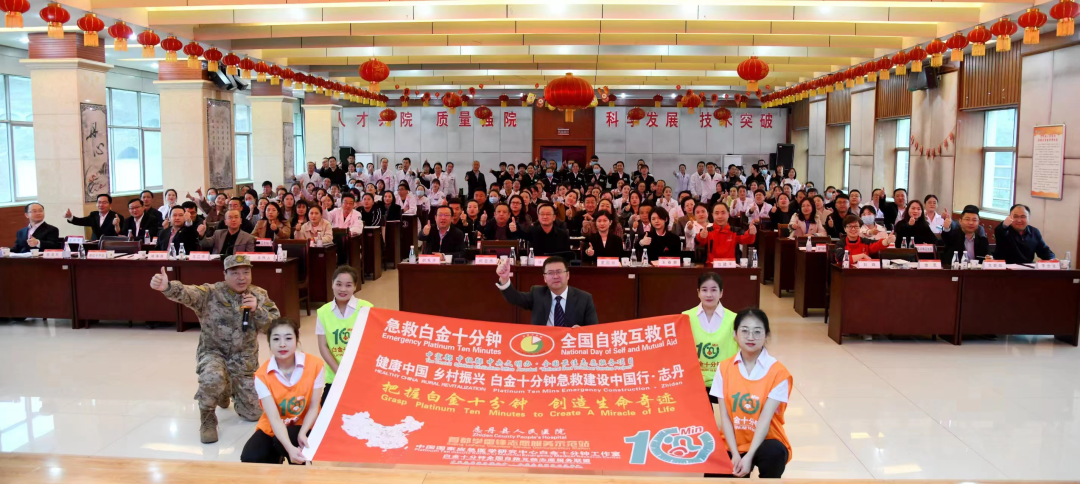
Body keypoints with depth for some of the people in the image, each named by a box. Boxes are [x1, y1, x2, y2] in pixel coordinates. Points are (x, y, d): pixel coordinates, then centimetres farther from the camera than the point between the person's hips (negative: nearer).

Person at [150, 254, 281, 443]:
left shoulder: (260, 295, -2)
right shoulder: (210, 293, -13)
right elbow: (187, 294, -34)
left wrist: (257, 310, -22)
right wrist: (167, 287, -56)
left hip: (245, 361, 3)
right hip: (214, 353, -3)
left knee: (254, 414, 8)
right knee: (212, 378, -40)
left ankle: (231, 390, 42)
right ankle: (208, 420, -9)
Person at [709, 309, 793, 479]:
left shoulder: (778, 372, -11)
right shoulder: (724, 368, -2)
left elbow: (765, 419, -17)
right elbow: (725, 416, -5)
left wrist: (749, 456, -25)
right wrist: (735, 454, -16)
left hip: (764, 442, -2)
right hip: (734, 444, 2)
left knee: (774, 453, -36)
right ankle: (740, 475, 12)